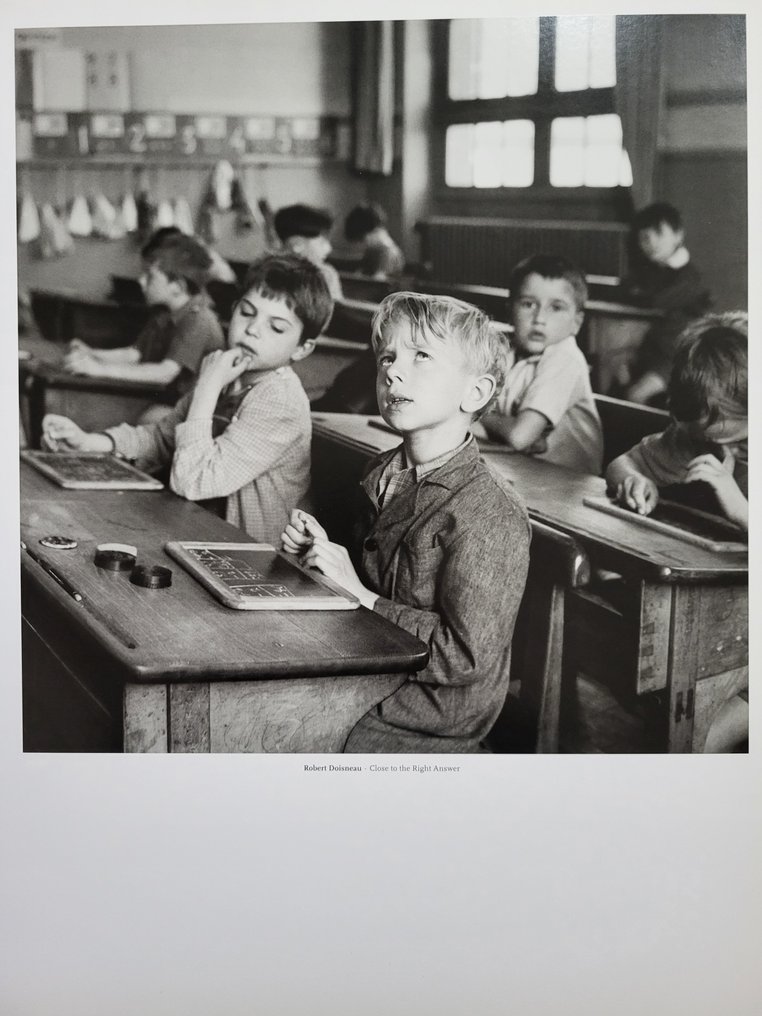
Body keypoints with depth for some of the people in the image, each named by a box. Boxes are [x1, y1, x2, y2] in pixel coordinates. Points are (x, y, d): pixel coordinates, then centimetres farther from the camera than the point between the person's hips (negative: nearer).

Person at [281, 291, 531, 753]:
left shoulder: (490, 515, -21)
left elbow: (466, 656, -24)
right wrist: (323, 553, 0)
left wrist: (360, 594, -19)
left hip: (432, 728, -7)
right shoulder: (383, 476, 5)